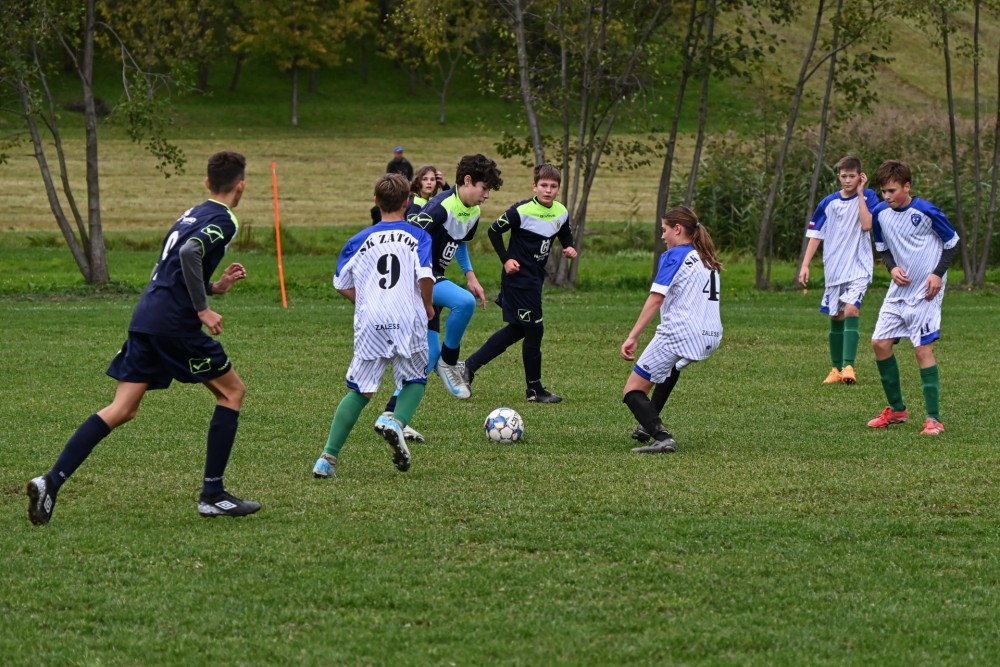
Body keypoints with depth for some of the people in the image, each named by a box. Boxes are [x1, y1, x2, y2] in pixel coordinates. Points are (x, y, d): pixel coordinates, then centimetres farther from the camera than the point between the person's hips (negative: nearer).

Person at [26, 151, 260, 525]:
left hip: (145, 317, 8)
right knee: (232, 391, 9)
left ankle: (51, 482, -11)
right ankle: (212, 494, 8)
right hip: (175, 323, -8)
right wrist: (202, 309, -19)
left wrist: (214, 287, 25)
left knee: (121, 410, 4)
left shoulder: (191, 215, 22)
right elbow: (190, 253, -24)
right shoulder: (223, 221, -5)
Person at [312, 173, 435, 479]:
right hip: (408, 321, -2)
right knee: (415, 381, 18)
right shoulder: (418, 237, 2)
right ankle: (395, 421, -14)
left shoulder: (361, 239, 10)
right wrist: (428, 306, 7)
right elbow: (426, 276, -12)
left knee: (359, 390, 10)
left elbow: (343, 285, 11)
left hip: (369, 324, 2)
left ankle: (328, 457, -1)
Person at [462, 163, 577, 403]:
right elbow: (494, 231, -8)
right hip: (519, 277, -8)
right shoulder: (522, 211, -17)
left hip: (536, 278, 8)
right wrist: (506, 260, -13)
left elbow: (565, 233, 23)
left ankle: (471, 365, 23)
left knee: (517, 331, 15)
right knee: (534, 329, -5)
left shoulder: (561, 213, 3)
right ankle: (534, 389, 7)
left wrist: (568, 247, 1)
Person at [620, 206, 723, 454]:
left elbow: (656, 299, -14)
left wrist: (633, 337, -17)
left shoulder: (673, 256, -5)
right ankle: (650, 424, 39)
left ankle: (662, 438, -25)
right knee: (672, 365, 41)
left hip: (679, 334, -8)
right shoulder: (708, 260, 18)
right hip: (711, 337, 8)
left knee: (633, 391, -2)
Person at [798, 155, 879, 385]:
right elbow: (815, 234, 7)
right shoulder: (829, 203, 3)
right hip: (834, 269, 4)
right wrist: (805, 265, 0)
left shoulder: (868, 197, -4)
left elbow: (867, 225, -19)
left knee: (851, 310, -22)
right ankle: (836, 368, 20)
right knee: (836, 318, 10)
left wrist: (859, 194, -16)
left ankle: (848, 366, -27)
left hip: (859, 268, -4)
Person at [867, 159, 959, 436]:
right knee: (880, 343, 2)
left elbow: (952, 242, -3)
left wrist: (938, 274, -13)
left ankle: (934, 419, -6)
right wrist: (892, 268, -4)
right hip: (899, 289, 6)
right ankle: (897, 410, 18)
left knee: (923, 348, -10)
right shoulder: (880, 214, 0)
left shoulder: (927, 212, -15)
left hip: (925, 292, -6)